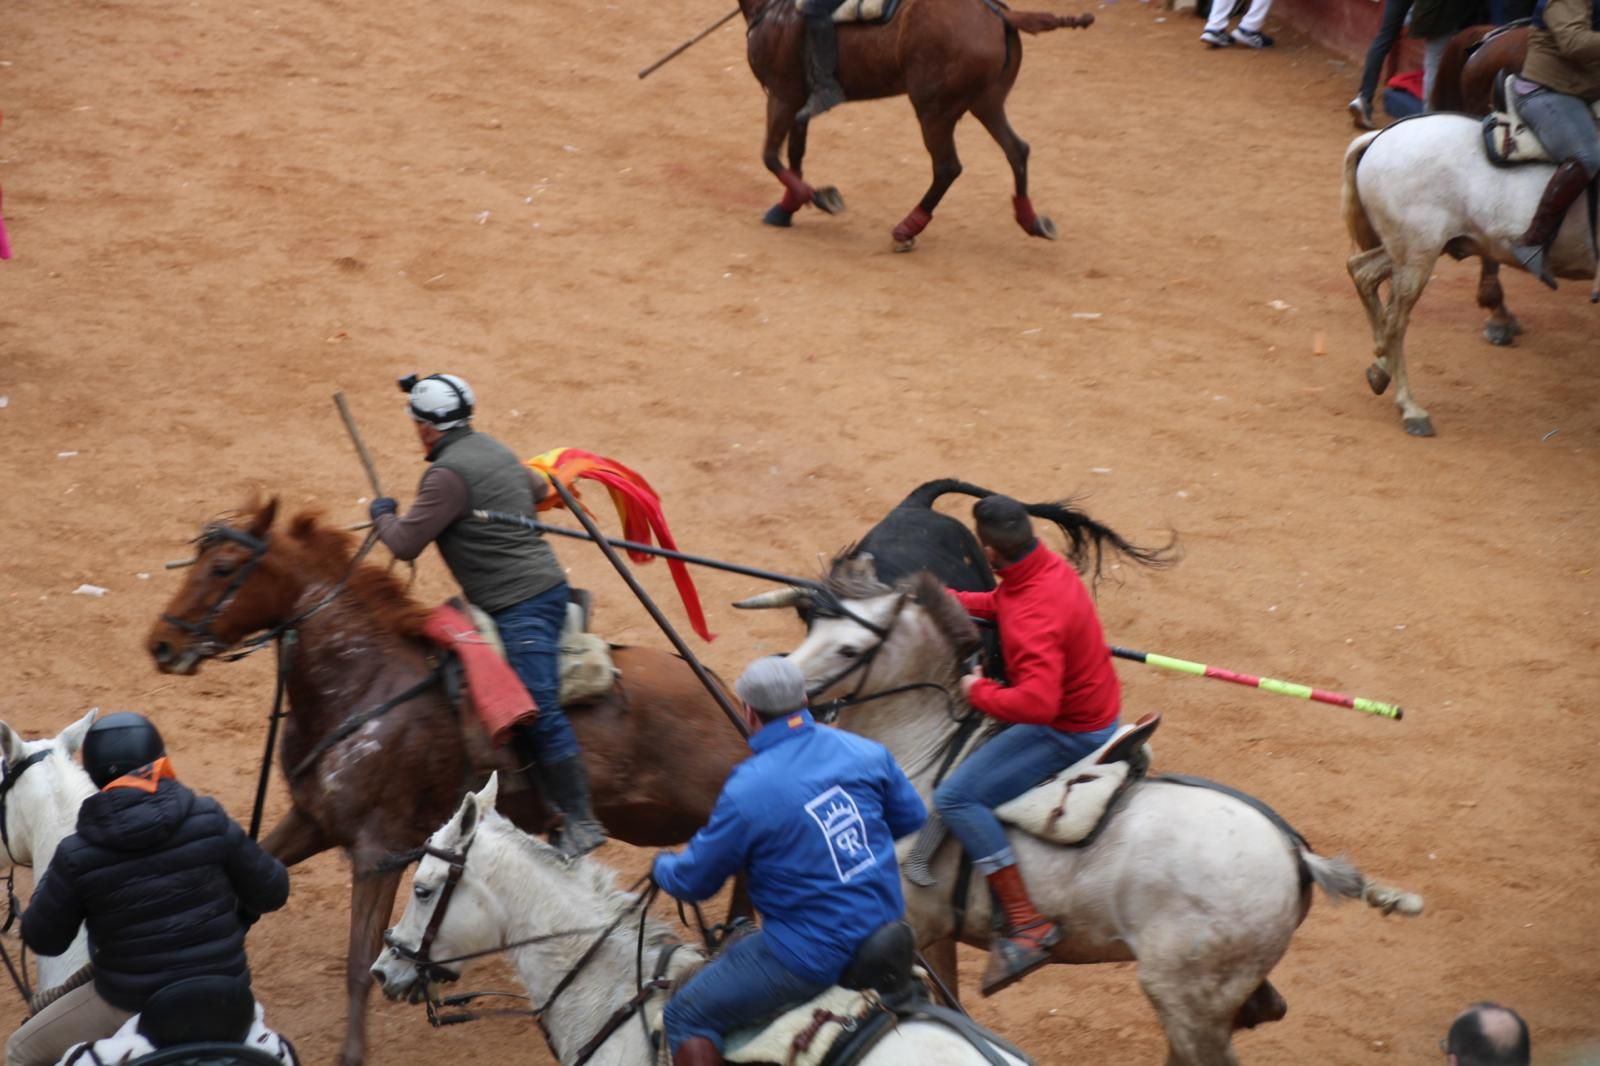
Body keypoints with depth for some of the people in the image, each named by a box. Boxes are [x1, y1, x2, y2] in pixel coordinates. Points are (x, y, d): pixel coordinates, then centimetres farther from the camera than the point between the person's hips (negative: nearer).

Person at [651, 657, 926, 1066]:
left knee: (685, 1018, 9)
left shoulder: (746, 790, -20)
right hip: (885, 934, 7)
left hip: (815, 958, -7)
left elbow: (693, 881, -6)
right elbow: (913, 819, 12)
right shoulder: (867, 752, -5)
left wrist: (661, 865, 18)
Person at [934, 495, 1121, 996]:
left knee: (956, 798, -18)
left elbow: (1037, 702, -41)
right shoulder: (1047, 565, -3)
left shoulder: (1033, 619, -33)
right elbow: (1002, 604, 19)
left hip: (1068, 732, -10)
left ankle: (1026, 926, -20)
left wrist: (979, 691, -25)